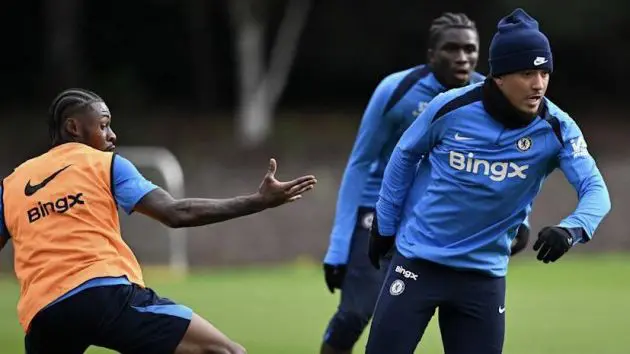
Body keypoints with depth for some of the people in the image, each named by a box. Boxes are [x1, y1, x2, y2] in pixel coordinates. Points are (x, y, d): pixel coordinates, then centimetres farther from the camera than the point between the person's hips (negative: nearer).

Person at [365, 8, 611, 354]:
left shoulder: (556, 129, -12)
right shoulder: (451, 107, -14)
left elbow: (595, 189, -19)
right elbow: (406, 155, 4)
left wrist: (572, 229, -41)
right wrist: (385, 225, 11)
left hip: (485, 274, 1)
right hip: (418, 259, -1)